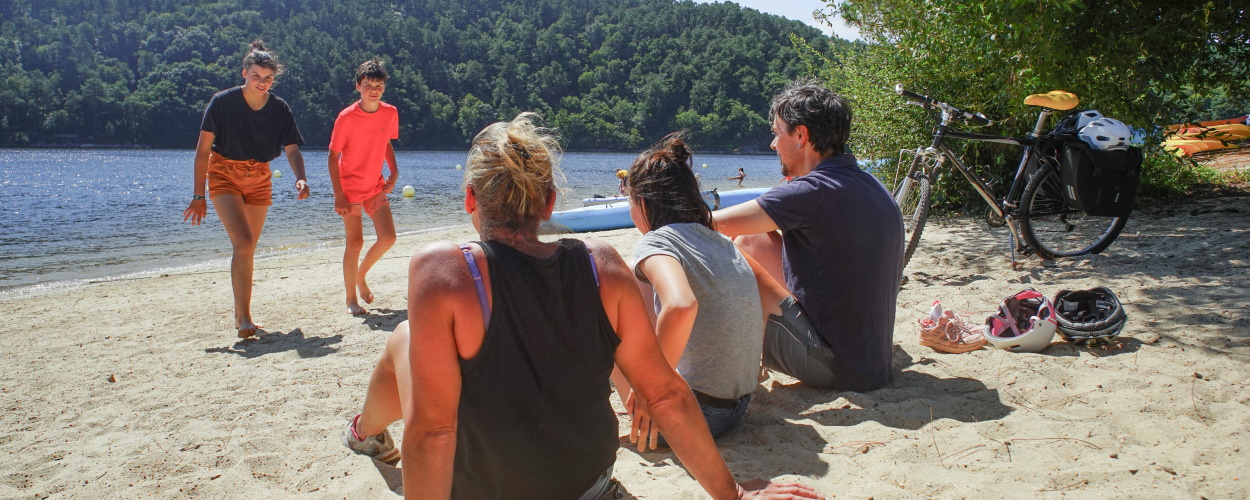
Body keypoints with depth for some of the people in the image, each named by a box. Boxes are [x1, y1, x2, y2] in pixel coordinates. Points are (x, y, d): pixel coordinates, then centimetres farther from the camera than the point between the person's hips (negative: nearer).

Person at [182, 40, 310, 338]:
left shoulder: (280, 109, -4)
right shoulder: (222, 102, -13)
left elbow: (292, 148, -9)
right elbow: (203, 150, -10)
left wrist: (300, 179, -31)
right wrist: (198, 196, -13)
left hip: (259, 179, 4)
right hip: (224, 176, -4)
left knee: (247, 249, 10)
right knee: (243, 244, -19)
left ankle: (241, 314, 24)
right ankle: (244, 319, -16)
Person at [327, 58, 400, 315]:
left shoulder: (390, 113, -2)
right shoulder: (347, 117, -15)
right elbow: (333, 155, -11)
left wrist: (394, 172, 2)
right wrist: (338, 194, -15)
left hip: (376, 187, 5)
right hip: (350, 188, -5)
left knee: (388, 237, -1)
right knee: (355, 242, -5)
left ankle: (361, 275, 25)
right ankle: (351, 299, 8)